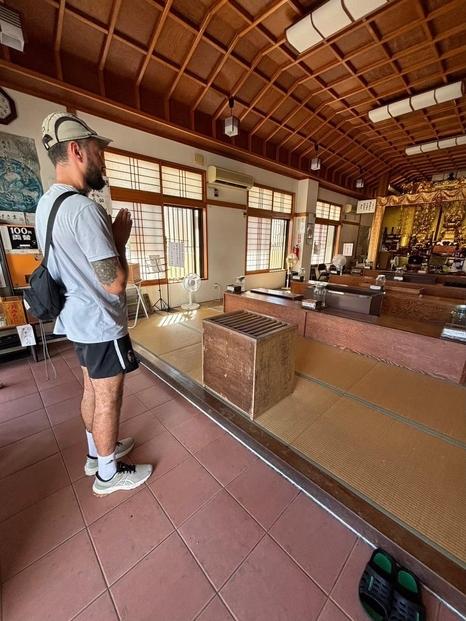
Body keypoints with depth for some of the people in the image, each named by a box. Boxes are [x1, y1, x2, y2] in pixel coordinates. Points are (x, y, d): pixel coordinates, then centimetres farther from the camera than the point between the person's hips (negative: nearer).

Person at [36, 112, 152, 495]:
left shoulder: (47, 204, 9)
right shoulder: (82, 208, -22)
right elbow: (115, 283, -23)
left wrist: (110, 236, 6)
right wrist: (121, 239, -9)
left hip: (78, 320, 9)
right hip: (101, 325, -9)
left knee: (92, 391, 23)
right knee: (108, 400, 8)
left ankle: (97, 453, 45)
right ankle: (109, 475, 31)